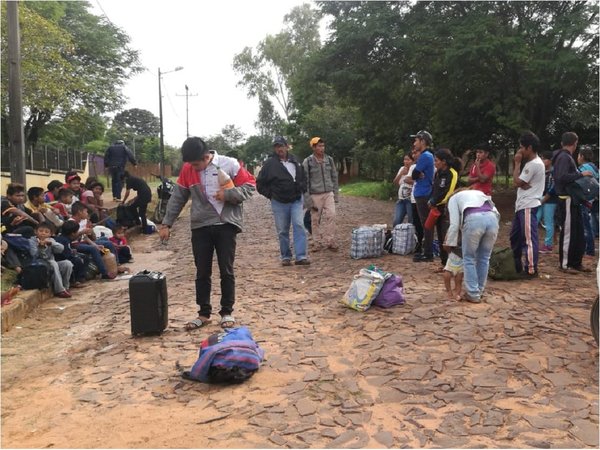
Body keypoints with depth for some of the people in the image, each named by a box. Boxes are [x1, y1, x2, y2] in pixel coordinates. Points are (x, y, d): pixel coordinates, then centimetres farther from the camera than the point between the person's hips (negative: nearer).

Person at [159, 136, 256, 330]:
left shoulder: (230, 164, -8)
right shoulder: (187, 170, 1)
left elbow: (250, 186, -3)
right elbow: (177, 198, 8)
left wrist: (228, 194, -17)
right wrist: (166, 223, 6)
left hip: (226, 225, -2)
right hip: (200, 227, 3)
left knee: (226, 271, 3)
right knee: (202, 273, 7)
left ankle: (227, 312, 16)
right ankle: (203, 313, 18)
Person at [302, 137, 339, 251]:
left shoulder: (329, 159, 5)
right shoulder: (307, 162, -5)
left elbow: (334, 177, 12)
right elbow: (305, 181, -5)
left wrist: (336, 194, 9)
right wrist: (308, 199, -9)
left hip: (328, 193, 2)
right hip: (315, 195, -2)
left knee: (331, 215, -9)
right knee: (315, 219, 4)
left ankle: (330, 242, -1)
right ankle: (318, 243, 16)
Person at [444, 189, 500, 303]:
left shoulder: (454, 198, 28)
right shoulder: (478, 193, 41)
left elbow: (455, 224, 14)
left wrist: (450, 243, 22)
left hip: (474, 219, -4)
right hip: (492, 218, 4)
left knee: (469, 258, 11)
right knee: (484, 258, 18)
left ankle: (473, 294, 11)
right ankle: (479, 291, 27)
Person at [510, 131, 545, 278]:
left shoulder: (535, 164, -15)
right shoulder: (531, 163, 17)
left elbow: (517, 182, -14)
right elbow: (520, 182, 12)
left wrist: (517, 163, -6)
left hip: (528, 206, -11)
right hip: (522, 205, 11)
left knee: (529, 238, -9)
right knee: (515, 235, 16)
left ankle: (531, 269, -5)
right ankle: (516, 266, 26)